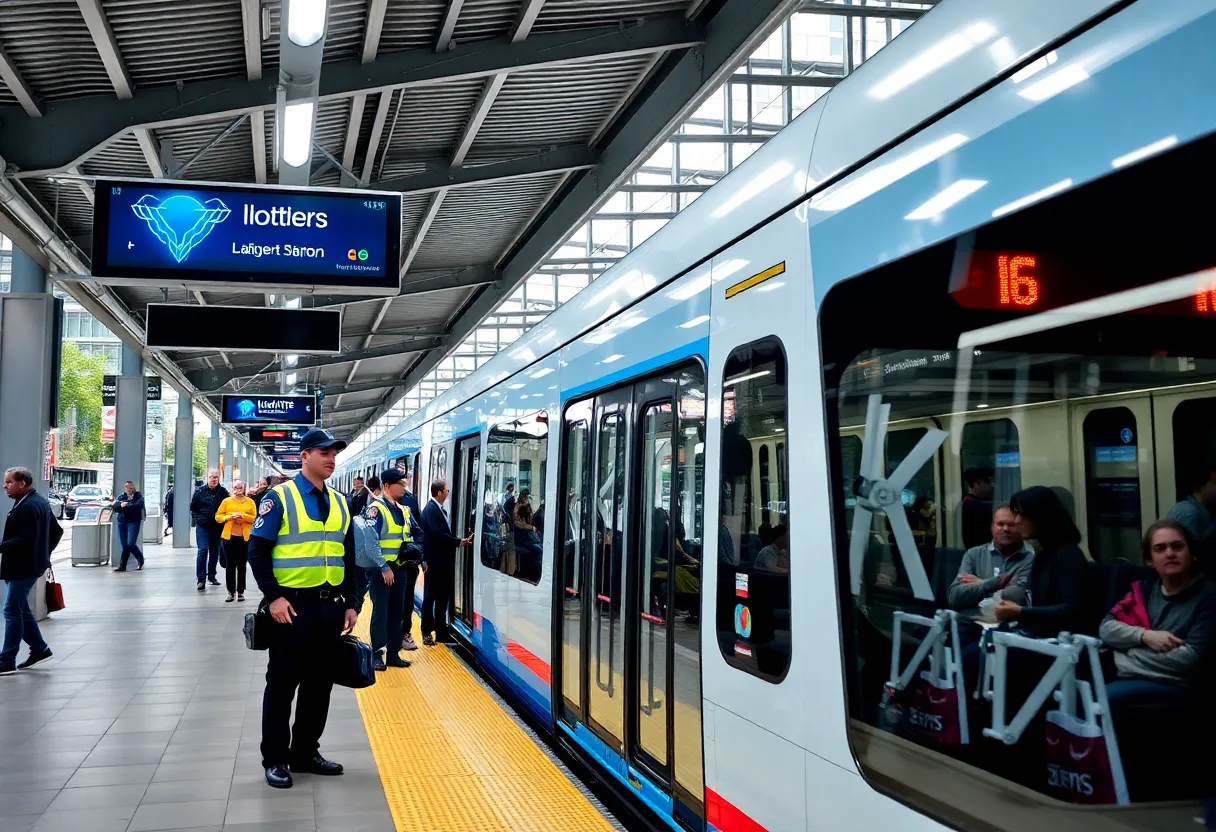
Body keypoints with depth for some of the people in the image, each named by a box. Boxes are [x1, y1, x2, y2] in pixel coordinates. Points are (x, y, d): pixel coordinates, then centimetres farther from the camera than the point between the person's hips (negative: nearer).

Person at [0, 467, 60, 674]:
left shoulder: (27, 507, -20)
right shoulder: (40, 501, 12)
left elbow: (24, 539, -27)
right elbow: (56, 531, 19)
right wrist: (44, 552, 19)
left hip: (23, 567, -10)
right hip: (29, 564, 10)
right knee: (20, 608, 17)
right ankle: (39, 648, 23)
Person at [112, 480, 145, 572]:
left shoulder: (138, 497, 1)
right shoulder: (121, 496, 14)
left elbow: (138, 506, -18)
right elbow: (115, 506, 1)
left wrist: (125, 505, -13)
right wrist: (121, 504, -17)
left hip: (133, 522, -5)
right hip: (121, 522, 5)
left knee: (130, 544, -13)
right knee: (125, 545, 3)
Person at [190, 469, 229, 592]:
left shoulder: (223, 492, 0)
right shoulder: (200, 490, -1)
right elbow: (193, 507, 5)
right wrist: (198, 519, -1)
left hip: (217, 526, 2)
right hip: (203, 526, -2)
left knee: (215, 551, 11)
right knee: (203, 550, -13)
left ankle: (211, 576, 25)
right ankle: (201, 579, -13)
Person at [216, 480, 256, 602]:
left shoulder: (250, 502, 3)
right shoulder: (226, 501, 3)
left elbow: (255, 518, -1)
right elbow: (218, 516, 2)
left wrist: (244, 516, -16)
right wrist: (229, 517, -14)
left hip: (244, 538, 0)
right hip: (229, 537, 0)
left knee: (242, 565, 6)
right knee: (230, 565, 3)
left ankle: (240, 592, 12)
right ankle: (231, 592, 8)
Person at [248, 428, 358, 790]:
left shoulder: (340, 503, 12)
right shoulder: (279, 497, -6)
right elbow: (257, 551, -9)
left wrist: (350, 603, 12)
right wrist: (273, 596, -17)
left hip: (331, 606, 6)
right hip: (293, 606, -6)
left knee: (319, 683, 12)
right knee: (282, 682, 3)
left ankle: (305, 751, 25)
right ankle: (275, 758, 13)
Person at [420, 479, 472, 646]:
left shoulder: (440, 509, 14)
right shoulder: (431, 510, -16)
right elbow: (438, 534, -24)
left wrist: (460, 540, -1)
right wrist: (459, 542, -19)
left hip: (443, 561, 9)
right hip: (434, 562, -9)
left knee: (442, 597, 13)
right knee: (430, 597, 2)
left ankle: (441, 631, 20)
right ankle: (427, 632, 11)